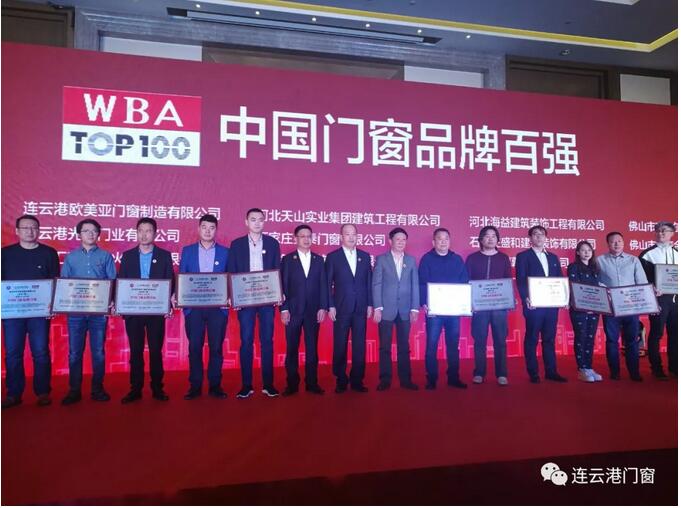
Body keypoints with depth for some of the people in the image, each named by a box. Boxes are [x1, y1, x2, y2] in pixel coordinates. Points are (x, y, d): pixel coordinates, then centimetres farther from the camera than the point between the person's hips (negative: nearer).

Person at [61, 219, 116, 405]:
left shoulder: (106, 256, 7)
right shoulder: (71, 257, 10)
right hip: (75, 311, 1)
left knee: (98, 352, 4)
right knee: (74, 352, 3)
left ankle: (97, 389, 14)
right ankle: (74, 391, 14)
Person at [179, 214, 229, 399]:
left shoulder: (225, 252, 6)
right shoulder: (187, 251, 9)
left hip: (217, 307, 0)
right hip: (193, 307, 1)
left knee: (216, 347, 4)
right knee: (195, 347, 4)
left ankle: (215, 385, 15)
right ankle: (195, 386, 15)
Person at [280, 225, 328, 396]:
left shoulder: (319, 259, 10)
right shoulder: (288, 259, 4)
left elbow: (323, 285, 7)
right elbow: (283, 285, -1)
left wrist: (323, 307, -1)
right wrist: (284, 309, -7)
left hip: (313, 311, 2)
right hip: (293, 310, -2)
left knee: (312, 348, 5)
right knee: (292, 348, 3)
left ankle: (312, 383, 14)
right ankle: (292, 383, 13)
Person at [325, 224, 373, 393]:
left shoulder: (365, 256, 10)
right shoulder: (333, 257, 1)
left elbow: (369, 282, 10)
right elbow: (328, 283, -1)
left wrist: (370, 304, 5)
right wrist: (330, 306, -7)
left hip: (361, 308, 3)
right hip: (341, 308, -2)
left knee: (360, 346, 5)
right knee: (340, 346, 4)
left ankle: (357, 380, 16)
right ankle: (341, 381, 17)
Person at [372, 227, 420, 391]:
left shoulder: (411, 260, 9)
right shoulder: (381, 259, 2)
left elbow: (415, 285, 6)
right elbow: (376, 284, -3)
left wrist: (415, 308, -1)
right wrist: (377, 308, -10)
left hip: (405, 310, 2)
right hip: (386, 309, -2)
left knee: (404, 346, 8)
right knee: (384, 346, 3)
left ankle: (405, 379, 16)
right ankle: (385, 379, 12)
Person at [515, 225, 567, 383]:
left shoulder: (553, 257, 17)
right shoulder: (523, 256, 1)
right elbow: (520, 280, -7)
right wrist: (526, 298, -21)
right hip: (534, 304, -5)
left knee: (550, 339, 9)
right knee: (532, 339, 1)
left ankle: (551, 371, 16)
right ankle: (533, 373, 8)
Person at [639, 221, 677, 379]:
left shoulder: (677, 253, 12)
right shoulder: (647, 254, -1)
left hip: (675, 297, 5)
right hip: (658, 297, -4)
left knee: (675, 332, 10)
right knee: (656, 333, 0)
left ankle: (674, 366, 21)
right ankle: (656, 368, 9)